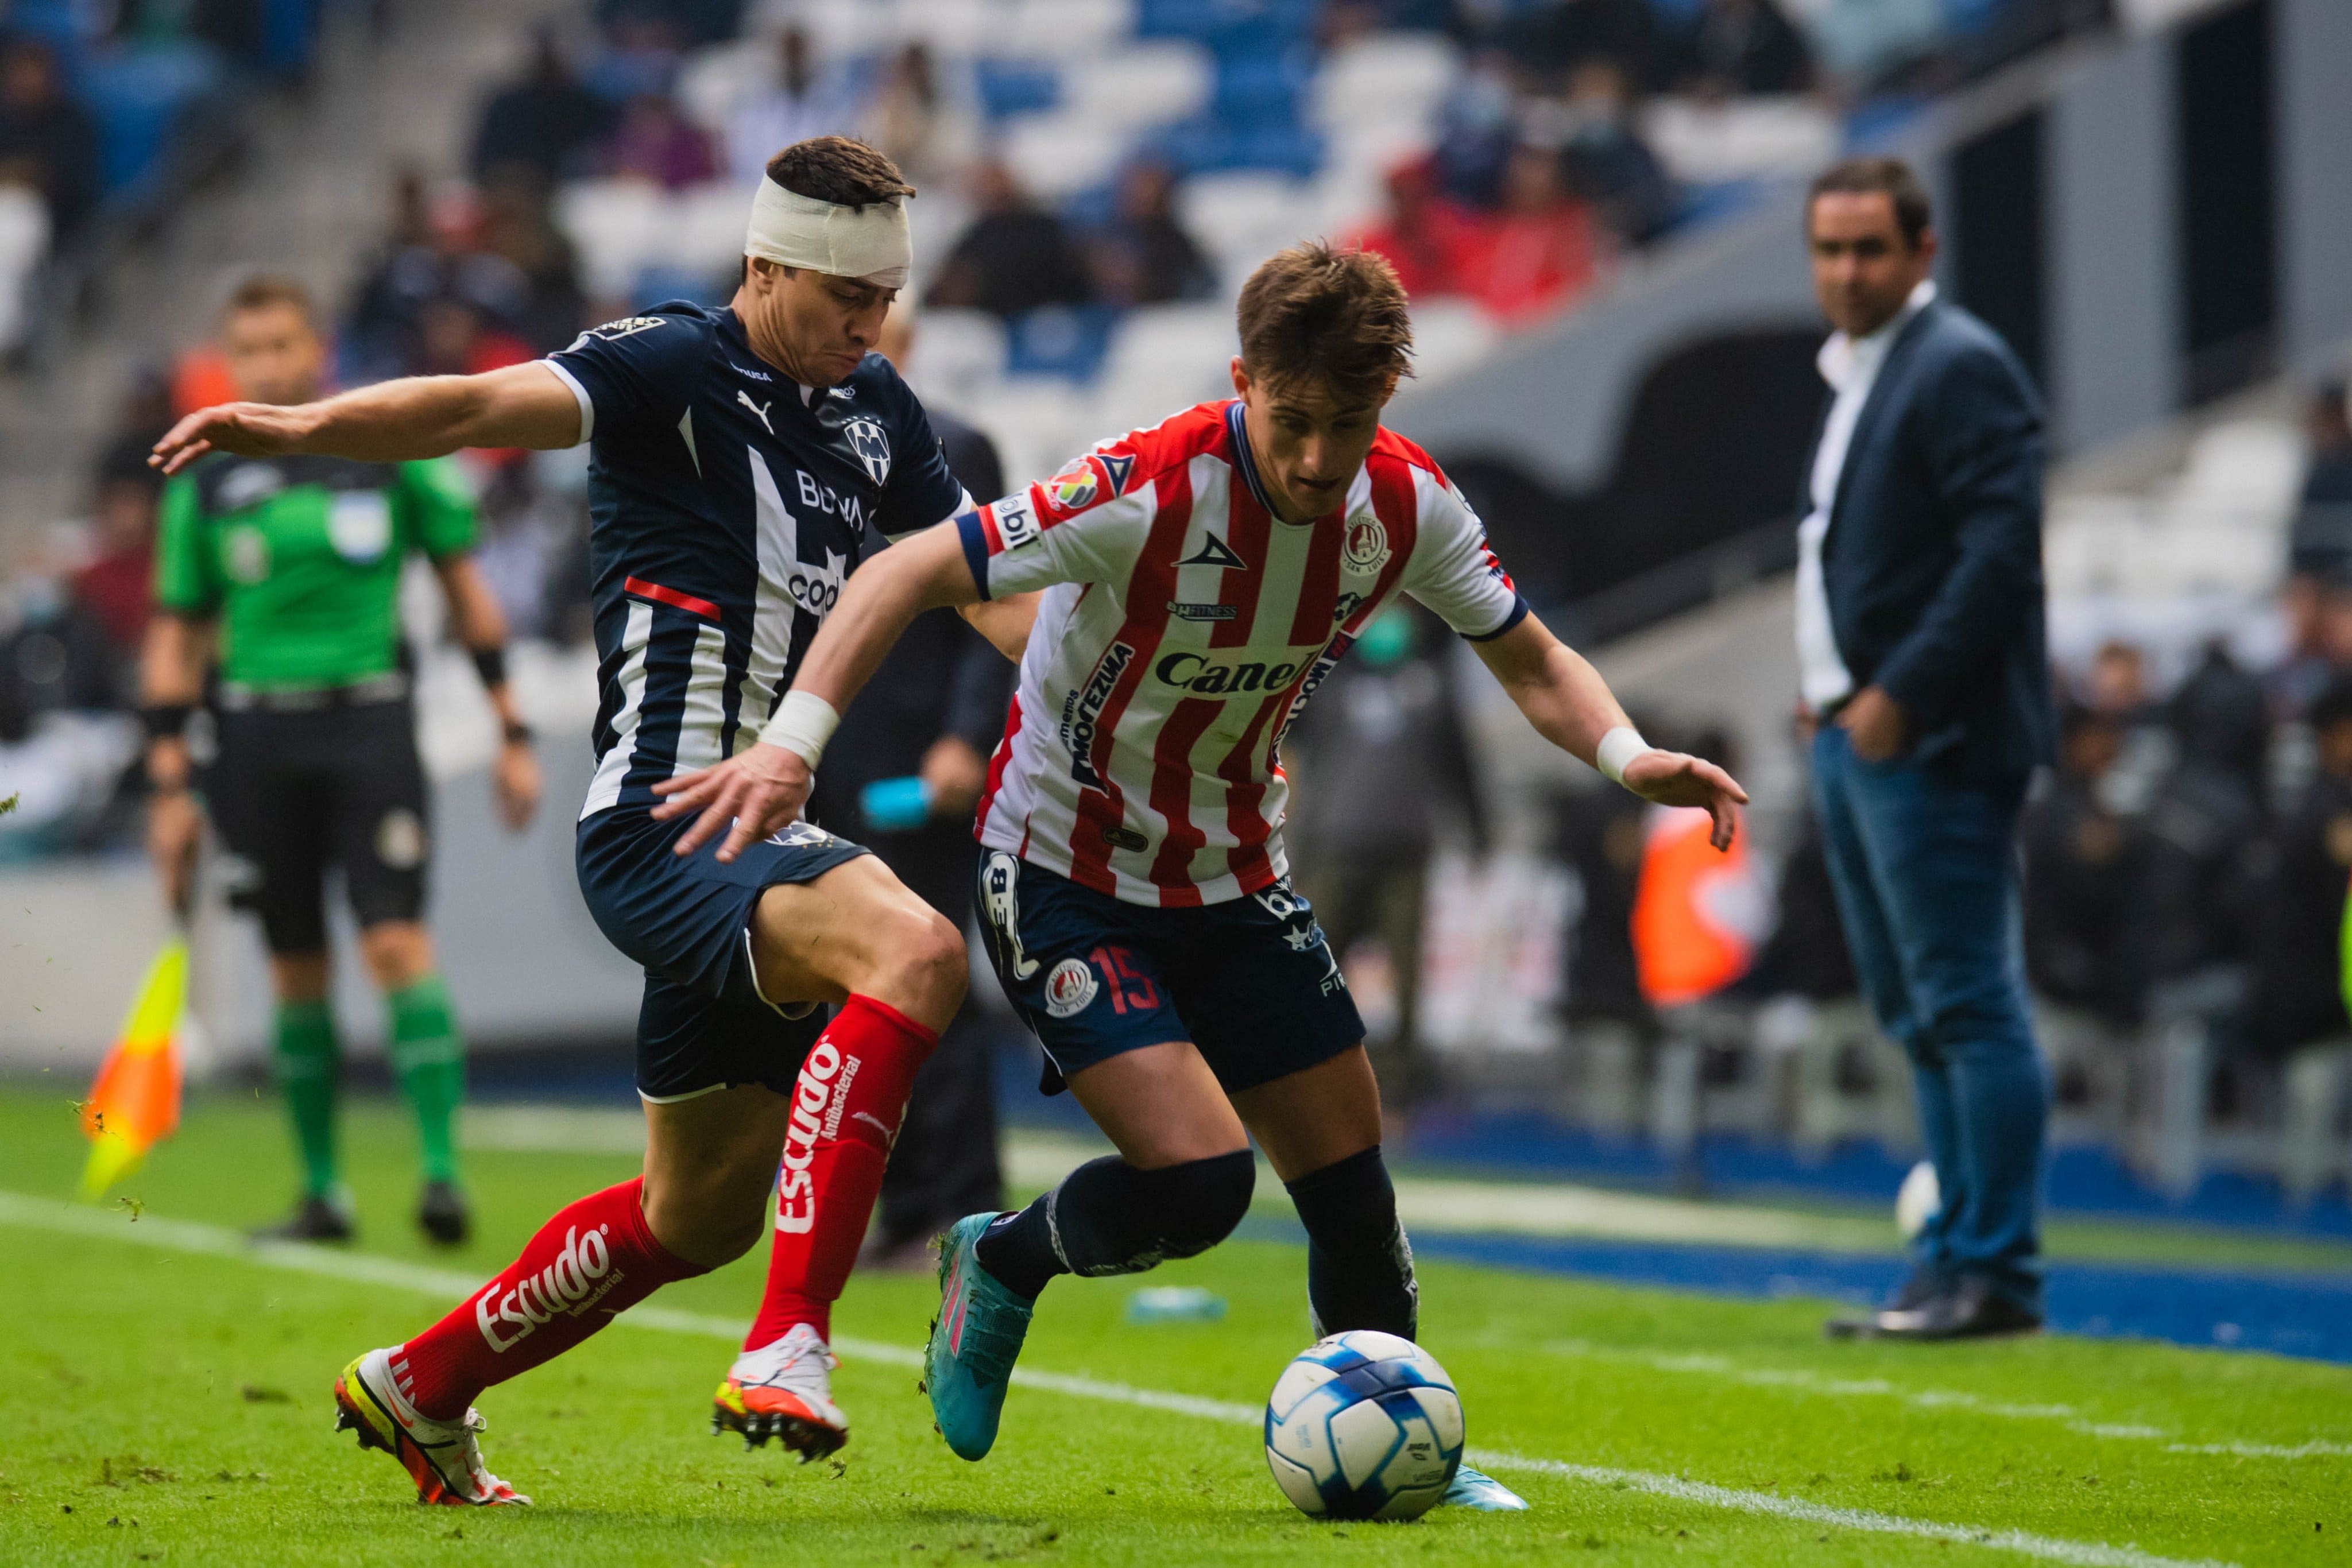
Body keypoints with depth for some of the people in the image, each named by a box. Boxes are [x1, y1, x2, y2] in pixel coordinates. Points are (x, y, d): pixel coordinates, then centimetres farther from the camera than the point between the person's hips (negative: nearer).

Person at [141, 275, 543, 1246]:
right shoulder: (205, 483, 6)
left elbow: (467, 591, 8)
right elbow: (174, 637, 10)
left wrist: (513, 734, 4)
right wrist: (169, 786, 5)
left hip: (370, 724, -2)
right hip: (258, 737, 2)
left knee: (397, 945, -14)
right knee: (297, 972, 5)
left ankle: (441, 1171, -14)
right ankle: (322, 1191, 13)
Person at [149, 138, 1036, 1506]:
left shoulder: (874, 409, 15)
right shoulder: (673, 367, -9)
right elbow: (490, 407, -24)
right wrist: (299, 427, -41)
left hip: (750, 836, 9)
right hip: (661, 825, -9)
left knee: (700, 1209, 17)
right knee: (914, 949, -34)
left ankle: (419, 1390, 36)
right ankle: (792, 1346, -39)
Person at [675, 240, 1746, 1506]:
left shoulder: (1408, 505, -11)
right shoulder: (1146, 493, -29)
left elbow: (1530, 662, 3)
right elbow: (907, 578, -25)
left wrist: (1629, 756, -17)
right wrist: (793, 748, -36)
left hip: (1234, 879, 6)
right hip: (1063, 871, -6)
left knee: (1351, 1185, 6)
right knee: (1196, 1177, -20)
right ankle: (1002, 1267, 11)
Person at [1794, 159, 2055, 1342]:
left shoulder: (1962, 369, -10)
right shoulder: (1854, 376, 20)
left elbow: (2003, 547, -18)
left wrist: (1903, 694, -20)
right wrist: (1833, 700, 15)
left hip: (1931, 744, -10)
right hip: (1856, 739, 10)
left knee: (1967, 1007, -8)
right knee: (1920, 1018, 12)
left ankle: (1995, 1275, -7)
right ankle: (1954, 1262, 17)